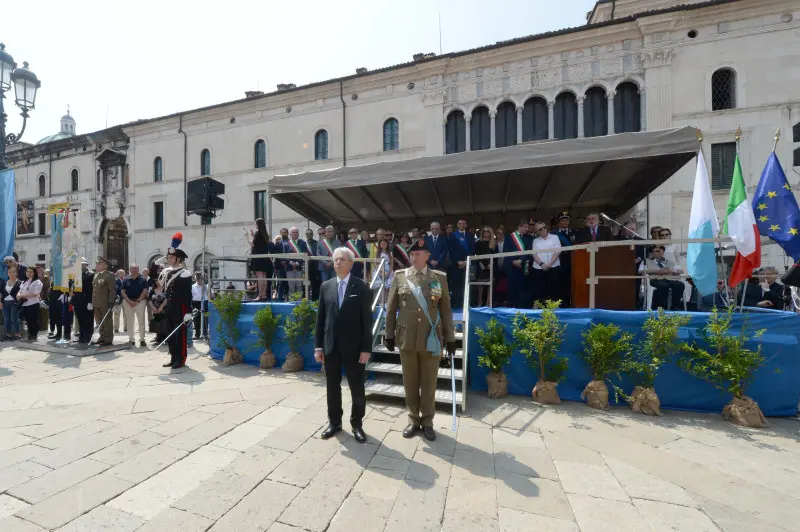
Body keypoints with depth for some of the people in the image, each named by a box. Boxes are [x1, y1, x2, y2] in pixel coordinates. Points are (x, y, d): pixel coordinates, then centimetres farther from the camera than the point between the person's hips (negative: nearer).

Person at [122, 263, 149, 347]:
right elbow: (122, 291, 3)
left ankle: (142, 339, -1)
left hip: (140, 301, -2)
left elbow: (145, 291, -4)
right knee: (129, 321, 7)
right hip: (128, 302, 2)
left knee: (141, 321, -4)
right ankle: (131, 339, 15)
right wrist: (129, 301, -9)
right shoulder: (126, 279, 7)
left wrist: (137, 301, -11)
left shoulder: (142, 279, 2)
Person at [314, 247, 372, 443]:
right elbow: (320, 318, 6)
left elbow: (367, 320, -7)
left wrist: (366, 348, -10)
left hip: (353, 346, -3)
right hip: (330, 346, 3)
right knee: (332, 386, 15)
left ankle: (357, 424, 27)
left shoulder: (361, 287, -5)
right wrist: (318, 346, 3)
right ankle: (334, 422, 33)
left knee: (357, 388, 8)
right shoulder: (326, 286, 6)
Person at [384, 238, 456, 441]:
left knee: (429, 383, 11)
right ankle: (413, 420, 32)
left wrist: (450, 338, 3)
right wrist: (389, 334, 4)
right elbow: (391, 308, 5)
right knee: (410, 383, 13)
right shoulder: (399, 276, 1)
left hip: (432, 339, 0)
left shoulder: (440, 277, 1)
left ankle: (427, 422, 30)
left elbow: (446, 310, 3)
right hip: (406, 339, 1)